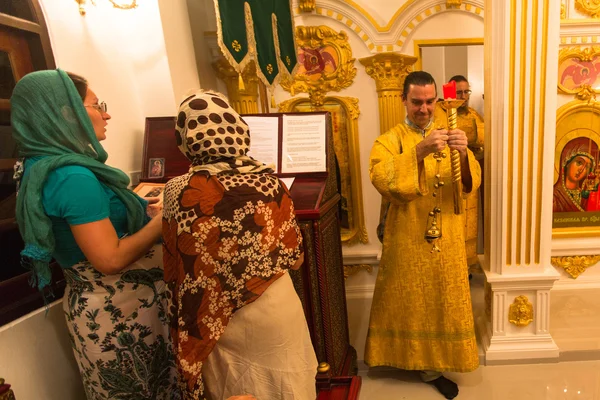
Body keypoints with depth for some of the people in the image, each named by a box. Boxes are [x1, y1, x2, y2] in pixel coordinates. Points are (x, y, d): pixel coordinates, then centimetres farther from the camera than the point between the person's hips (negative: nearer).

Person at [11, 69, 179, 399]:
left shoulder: (44, 168, 5)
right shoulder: (73, 177, -26)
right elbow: (111, 259, -26)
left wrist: (145, 208, 10)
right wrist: (163, 220, -17)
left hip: (94, 304, 9)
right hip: (119, 311, -9)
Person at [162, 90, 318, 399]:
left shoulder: (179, 192, -18)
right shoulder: (269, 183, -11)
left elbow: (176, 273, -11)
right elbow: (295, 258, -3)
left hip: (219, 319, -1)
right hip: (276, 311, 2)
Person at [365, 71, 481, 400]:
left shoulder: (449, 135, 5)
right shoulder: (390, 140, -4)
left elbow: (471, 182, -8)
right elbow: (381, 179, -22)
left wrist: (463, 154, -28)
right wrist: (418, 152, -33)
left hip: (446, 237, 3)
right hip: (407, 238, -2)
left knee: (441, 300, 12)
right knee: (410, 301, 10)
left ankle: (432, 363, 31)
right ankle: (427, 365, 32)